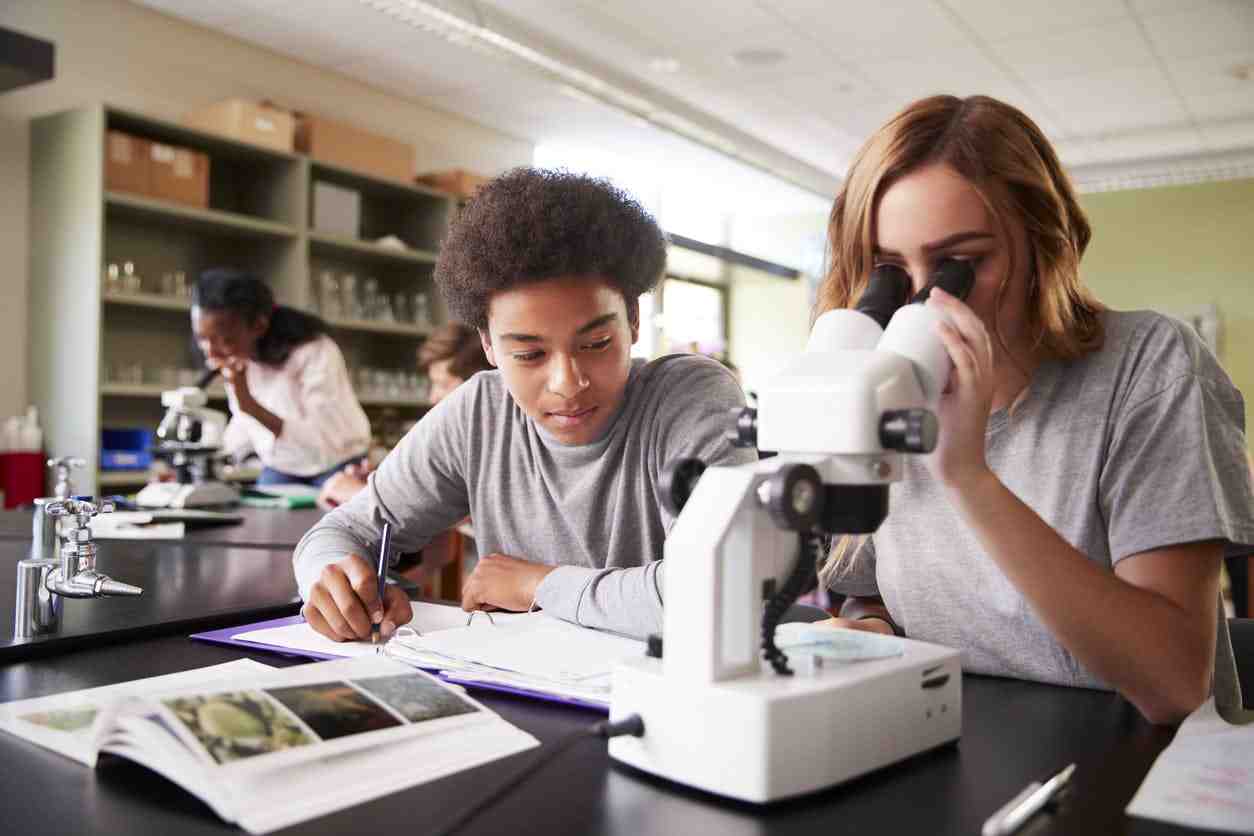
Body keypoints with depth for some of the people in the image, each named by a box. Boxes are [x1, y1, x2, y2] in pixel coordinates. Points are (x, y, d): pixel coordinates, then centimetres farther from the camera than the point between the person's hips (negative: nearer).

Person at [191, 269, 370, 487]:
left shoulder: (314, 352, -27)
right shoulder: (235, 358, -7)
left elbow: (324, 447, -35)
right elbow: (245, 425, 9)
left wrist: (251, 404, -41)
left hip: (335, 467, -5)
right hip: (279, 468, 5)